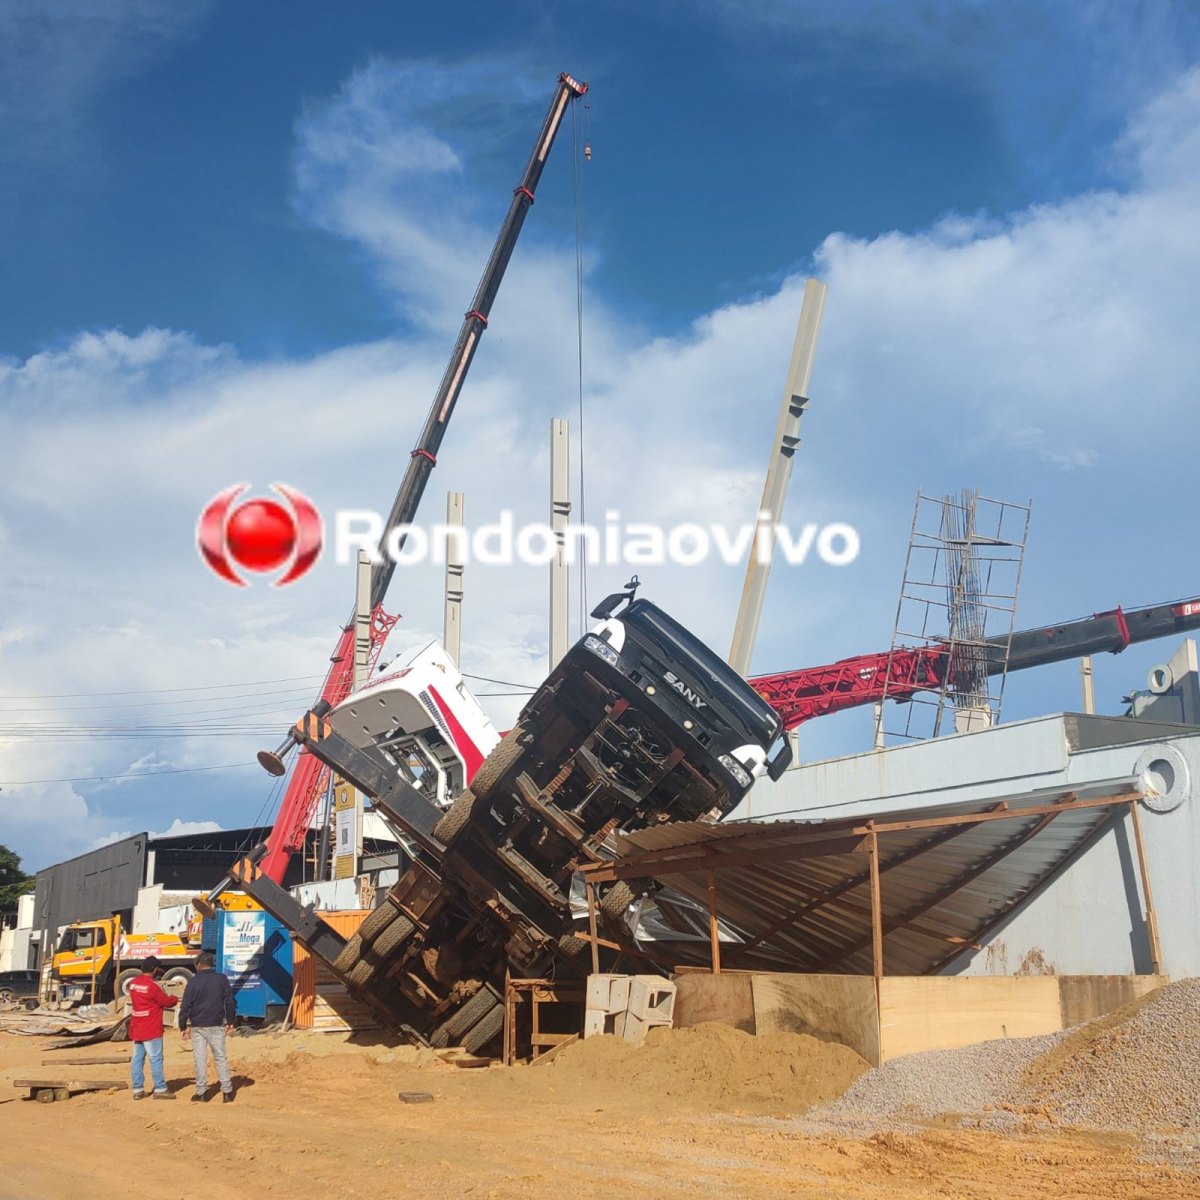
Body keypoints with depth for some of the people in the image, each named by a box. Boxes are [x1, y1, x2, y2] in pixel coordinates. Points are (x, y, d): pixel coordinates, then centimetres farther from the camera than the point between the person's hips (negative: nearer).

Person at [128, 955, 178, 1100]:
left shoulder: (134, 984, 7)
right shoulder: (152, 986, -18)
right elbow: (166, 1002, -9)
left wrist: (166, 997, 14)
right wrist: (175, 999, 12)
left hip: (136, 1028, 8)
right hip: (151, 1029, -8)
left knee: (137, 1058, 8)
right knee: (156, 1059, -2)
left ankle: (137, 1090, 10)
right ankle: (160, 1089, 1)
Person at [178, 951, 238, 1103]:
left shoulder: (193, 982, -5)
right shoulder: (222, 979, 1)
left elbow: (186, 1006, -5)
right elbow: (229, 1002, 2)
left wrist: (183, 1026, 3)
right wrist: (230, 1022, 10)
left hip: (197, 1026, -2)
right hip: (216, 1026, 2)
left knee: (200, 1059, 5)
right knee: (220, 1058, 7)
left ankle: (201, 1092, 7)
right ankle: (227, 1091, 4)